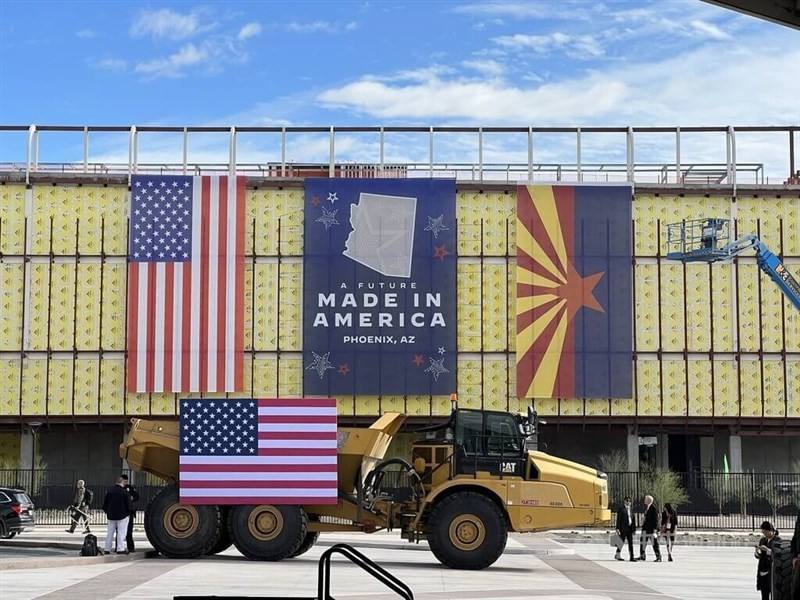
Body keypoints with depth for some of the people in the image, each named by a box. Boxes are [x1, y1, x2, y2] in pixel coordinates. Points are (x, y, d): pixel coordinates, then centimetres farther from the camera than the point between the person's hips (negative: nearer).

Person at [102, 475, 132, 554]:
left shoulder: (110, 490, 3)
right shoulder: (125, 492, -12)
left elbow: (105, 502, 9)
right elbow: (128, 504, -8)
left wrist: (106, 510, 20)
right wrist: (128, 513, 5)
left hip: (111, 515, 5)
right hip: (122, 515, -5)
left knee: (110, 532, 11)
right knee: (121, 532, -2)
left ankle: (107, 549, 14)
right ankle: (120, 549, -8)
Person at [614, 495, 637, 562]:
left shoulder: (631, 510, 14)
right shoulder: (621, 510, -3)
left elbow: (633, 520, 14)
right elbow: (618, 519, -6)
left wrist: (634, 529, 10)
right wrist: (618, 528, -12)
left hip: (629, 529, 5)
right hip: (623, 528, -5)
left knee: (630, 543, 1)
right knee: (622, 541, 1)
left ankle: (632, 557, 0)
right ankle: (618, 555, 18)